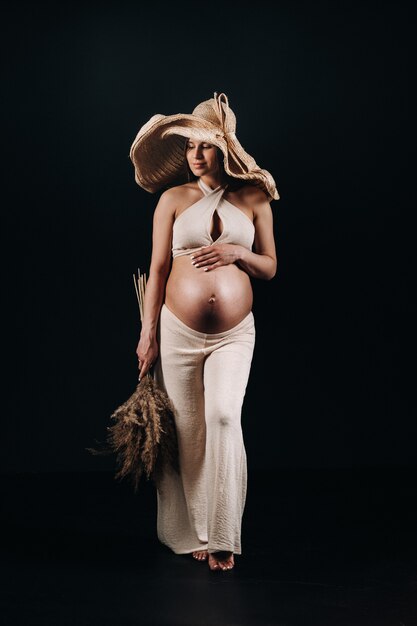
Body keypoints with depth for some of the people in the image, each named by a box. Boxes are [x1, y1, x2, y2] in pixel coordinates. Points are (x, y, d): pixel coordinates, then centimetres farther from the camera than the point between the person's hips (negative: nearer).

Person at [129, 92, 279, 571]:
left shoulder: (254, 199, 5)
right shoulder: (173, 199, 3)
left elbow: (270, 267, 9)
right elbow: (157, 269, 3)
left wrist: (237, 253, -12)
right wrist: (148, 333, 0)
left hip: (234, 334, 0)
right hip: (179, 332, 0)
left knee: (223, 416, -17)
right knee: (187, 431, 4)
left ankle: (223, 536, -6)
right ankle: (193, 533, 19)